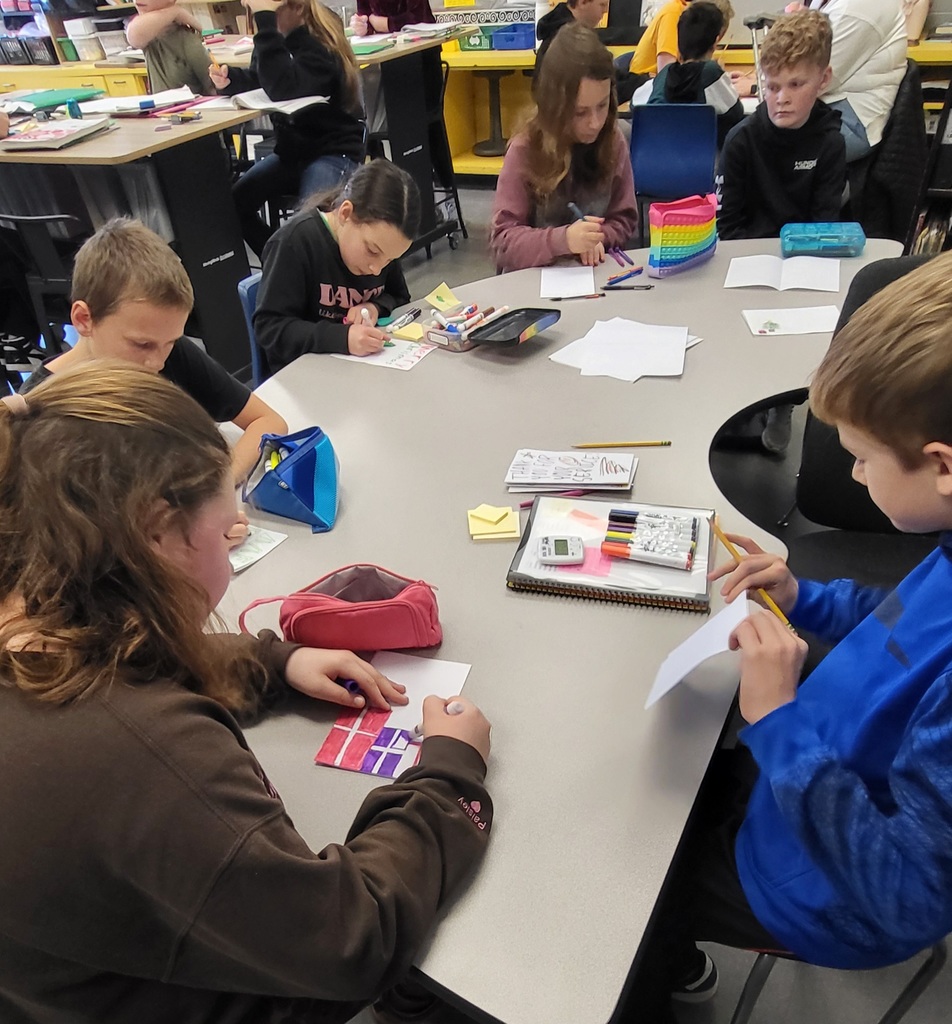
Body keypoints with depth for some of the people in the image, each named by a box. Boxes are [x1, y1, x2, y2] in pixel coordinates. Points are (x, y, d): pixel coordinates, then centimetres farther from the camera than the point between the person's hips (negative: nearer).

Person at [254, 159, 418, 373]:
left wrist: (375, 307, -11)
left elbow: (400, 299, 11)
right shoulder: (294, 242, -17)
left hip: (368, 364, 5)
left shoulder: (382, 242, -1)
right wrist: (342, 338, -31)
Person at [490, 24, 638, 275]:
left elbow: (625, 220, 6)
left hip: (597, 274, 3)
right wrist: (562, 239, -31)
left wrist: (597, 239, -16)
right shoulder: (524, 151, -12)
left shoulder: (613, 143, -1)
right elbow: (502, 241, -15)